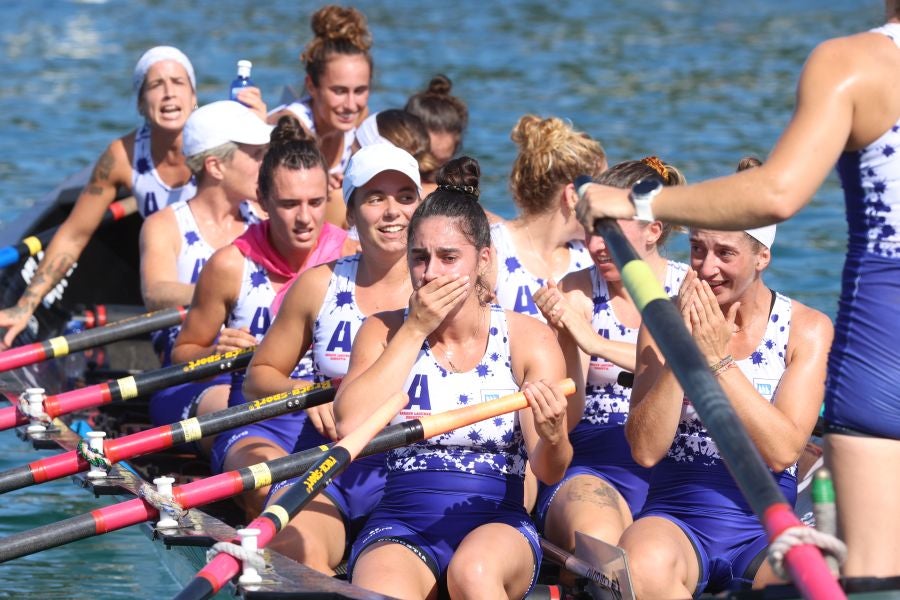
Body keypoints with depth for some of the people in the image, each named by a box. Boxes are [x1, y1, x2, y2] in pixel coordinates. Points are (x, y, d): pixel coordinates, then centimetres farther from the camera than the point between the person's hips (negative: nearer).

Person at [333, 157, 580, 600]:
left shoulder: (528, 339, 3)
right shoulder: (384, 332, 8)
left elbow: (548, 472, -7)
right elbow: (350, 425, -12)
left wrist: (551, 440, -31)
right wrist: (415, 330, -9)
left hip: (496, 529, 0)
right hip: (400, 526, 0)